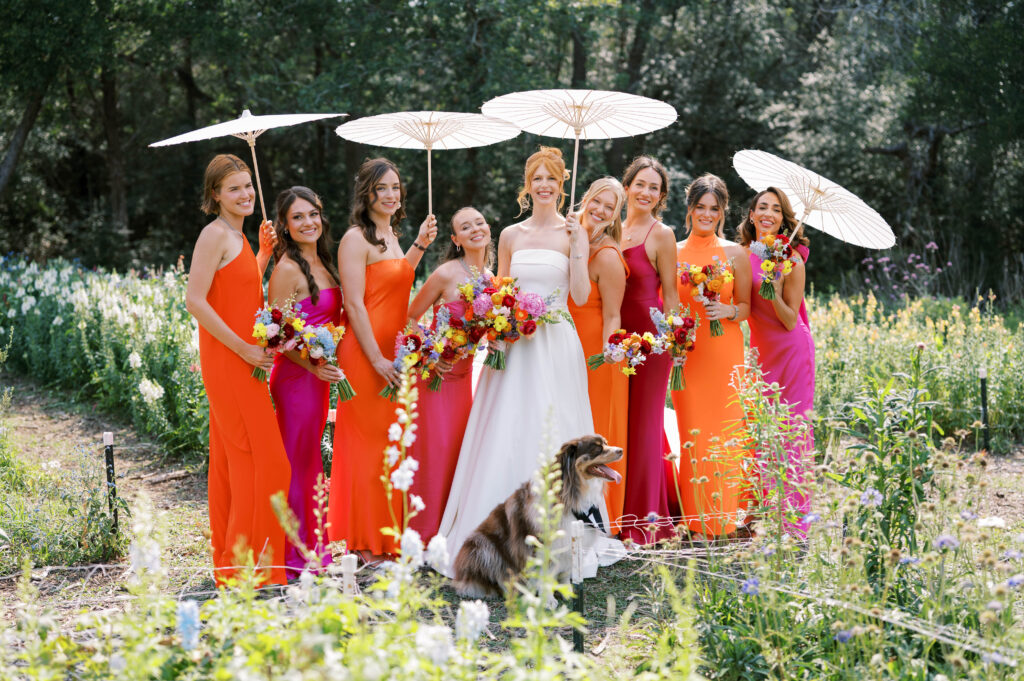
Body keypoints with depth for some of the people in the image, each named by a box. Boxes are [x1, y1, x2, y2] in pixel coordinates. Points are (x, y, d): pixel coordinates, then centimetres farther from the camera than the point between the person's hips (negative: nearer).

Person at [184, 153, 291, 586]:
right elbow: (195, 300, -20)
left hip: (242, 359, 9)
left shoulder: (236, 236, 15)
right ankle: (248, 561, 0)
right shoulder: (215, 234, -13)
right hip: (228, 360, -9)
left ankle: (229, 557, 20)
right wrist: (244, 348, -19)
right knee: (262, 458, -6)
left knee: (232, 458, 12)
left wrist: (265, 250, 15)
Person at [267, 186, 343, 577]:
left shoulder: (321, 263, 12)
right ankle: (295, 556, 6)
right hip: (296, 374, -9)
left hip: (320, 373, 9)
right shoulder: (288, 269, -14)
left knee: (310, 459, 15)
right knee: (298, 461, -2)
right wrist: (313, 365, -24)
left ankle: (314, 546, 25)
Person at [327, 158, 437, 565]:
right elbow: (355, 304, -17)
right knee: (367, 443, -4)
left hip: (392, 355, 9)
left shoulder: (391, 236, 15)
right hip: (366, 355, -9)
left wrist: (420, 245, 22)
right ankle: (364, 543, 4)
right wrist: (377, 359, -19)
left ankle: (388, 536, 22)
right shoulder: (356, 239, -12)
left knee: (390, 444, 13)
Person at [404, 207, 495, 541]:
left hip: (464, 372, 6)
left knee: (459, 447, 9)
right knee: (435, 448, -7)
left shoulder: (491, 276, 5)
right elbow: (410, 318, -7)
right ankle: (426, 535, 2)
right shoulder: (446, 274, -14)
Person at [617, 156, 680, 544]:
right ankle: (621, 514, 18)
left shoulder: (661, 235, -4)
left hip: (649, 335, -6)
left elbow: (670, 294, -5)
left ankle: (645, 519, 8)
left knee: (643, 421, -1)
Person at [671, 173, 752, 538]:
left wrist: (727, 311, -12)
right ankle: (696, 518, 9)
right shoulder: (674, 252, 6)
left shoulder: (735, 253, 4)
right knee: (692, 431, 0)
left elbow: (745, 306, 8)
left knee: (726, 431, -1)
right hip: (686, 351, 1)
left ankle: (725, 517, 10)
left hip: (724, 351, 0)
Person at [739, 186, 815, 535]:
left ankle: (794, 523, 1)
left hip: (791, 349, -5)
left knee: (792, 430, -4)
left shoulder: (791, 261, -10)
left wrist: (775, 290, -24)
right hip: (760, 349, 5)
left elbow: (790, 320, -11)